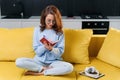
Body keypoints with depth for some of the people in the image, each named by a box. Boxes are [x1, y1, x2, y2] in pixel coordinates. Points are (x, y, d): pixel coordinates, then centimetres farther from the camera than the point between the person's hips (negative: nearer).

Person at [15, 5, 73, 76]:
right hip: (39, 61, 1)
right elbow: (37, 51, -2)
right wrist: (44, 47, -23)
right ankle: (45, 69, -14)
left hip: (54, 62, 0)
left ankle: (40, 73, -19)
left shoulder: (59, 32, -1)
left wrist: (51, 49, -25)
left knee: (69, 67, -32)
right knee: (18, 62, -23)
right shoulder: (37, 30, 0)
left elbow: (60, 52, -5)